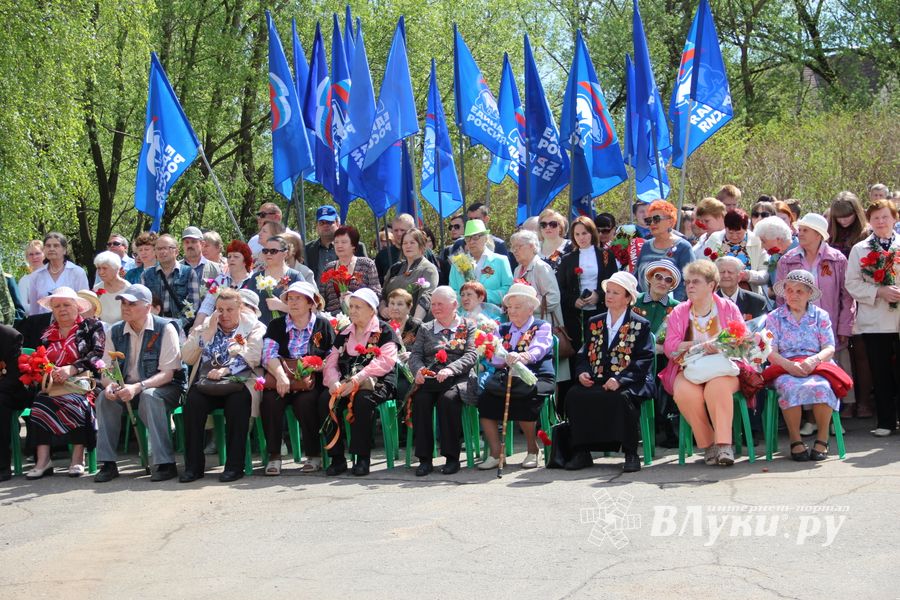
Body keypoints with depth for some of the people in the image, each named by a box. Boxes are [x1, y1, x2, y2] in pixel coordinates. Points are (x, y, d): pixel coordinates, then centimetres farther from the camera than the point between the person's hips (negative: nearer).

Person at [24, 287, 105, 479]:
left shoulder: (92, 327, 11)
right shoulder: (47, 333, 22)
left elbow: (97, 355, -3)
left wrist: (71, 369, -17)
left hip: (81, 382, -3)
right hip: (52, 385, 3)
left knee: (75, 402, -36)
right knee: (40, 403, -29)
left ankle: (78, 460, -33)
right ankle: (42, 460, -34)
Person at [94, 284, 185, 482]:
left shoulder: (164, 329, -10)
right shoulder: (116, 332, 5)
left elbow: (167, 373, -16)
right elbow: (107, 371, 5)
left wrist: (137, 387, -31)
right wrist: (110, 384, -21)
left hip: (165, 388, -5)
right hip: (127, 388, 5)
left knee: (149, 396, -36)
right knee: (104, 397, -23)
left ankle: (165, 463, -35)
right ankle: (108, 463, -20)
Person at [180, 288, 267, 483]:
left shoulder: (253, 327, 12)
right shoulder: (205, 327, 21)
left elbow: (253, 355, -6)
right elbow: (187, 357, 8)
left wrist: (225, 370, -19)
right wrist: (209, 332, 1)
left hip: (238, 381, -2)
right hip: (207, 384, 3)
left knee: (237, 402, -35)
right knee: (192, 400, -28)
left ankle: (234, 465, -28)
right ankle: (193, 465, -23)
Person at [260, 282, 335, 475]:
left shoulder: (323, 325, 8)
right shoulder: (276, 325, 12)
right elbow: (269, 354, -4)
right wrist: (280, 375, -23)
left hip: (311, 383, -2)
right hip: (281, 381, 2)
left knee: (305, 401, -33)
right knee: (270, 399, -29)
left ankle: (313, 455, -16)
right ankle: (274, 456, -21)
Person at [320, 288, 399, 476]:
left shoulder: (384, 331, 3)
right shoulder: (344, 334, 20)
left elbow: (385, 361, -13)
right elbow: (331, 362, 11)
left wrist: (357, 380, -23)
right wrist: (334, 382, -13)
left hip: (377, 383, -5)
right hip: (345, 384, 5)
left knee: (362, 399, -37)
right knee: (325, 399, -24)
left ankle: (363, 457, -26)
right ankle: (337, 458, -19)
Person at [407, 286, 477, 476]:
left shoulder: (468, 327, 14)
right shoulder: (425, 329, 24)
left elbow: (471, 355, -1)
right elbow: (415, 355, 13)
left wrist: (450, 369, -18)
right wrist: (419, 369, -11)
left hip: (458, 379, -3)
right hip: (429, 380, 3)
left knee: (448, 398, -34)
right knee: (420, 399, -29)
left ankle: (452, 457, -25)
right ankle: (424, 458, -25)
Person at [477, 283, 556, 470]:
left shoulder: (542, 327, 9)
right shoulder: (503, 330, 21)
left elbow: (537, 351, -12)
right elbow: (496, 360, 7)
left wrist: (520, 357, -35)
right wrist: (507, 360, -19)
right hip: (507, 377, 4)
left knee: (524, 399, -34)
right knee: (485, 398, -24)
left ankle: (532, 450, -11)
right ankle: (495, 453, -17)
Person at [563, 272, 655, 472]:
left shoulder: (640, 325, 6)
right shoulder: (595, 323, 21)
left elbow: (644, 360, -5)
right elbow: (583, 354, 18)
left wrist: (619, 380, -20)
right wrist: (582, 373, -6)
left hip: (628, 383, -4)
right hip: (596, 381, 4)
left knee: (621, 398, -38)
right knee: (574, 395, -25)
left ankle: (631, 454, -24)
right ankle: (581, 452, -19)